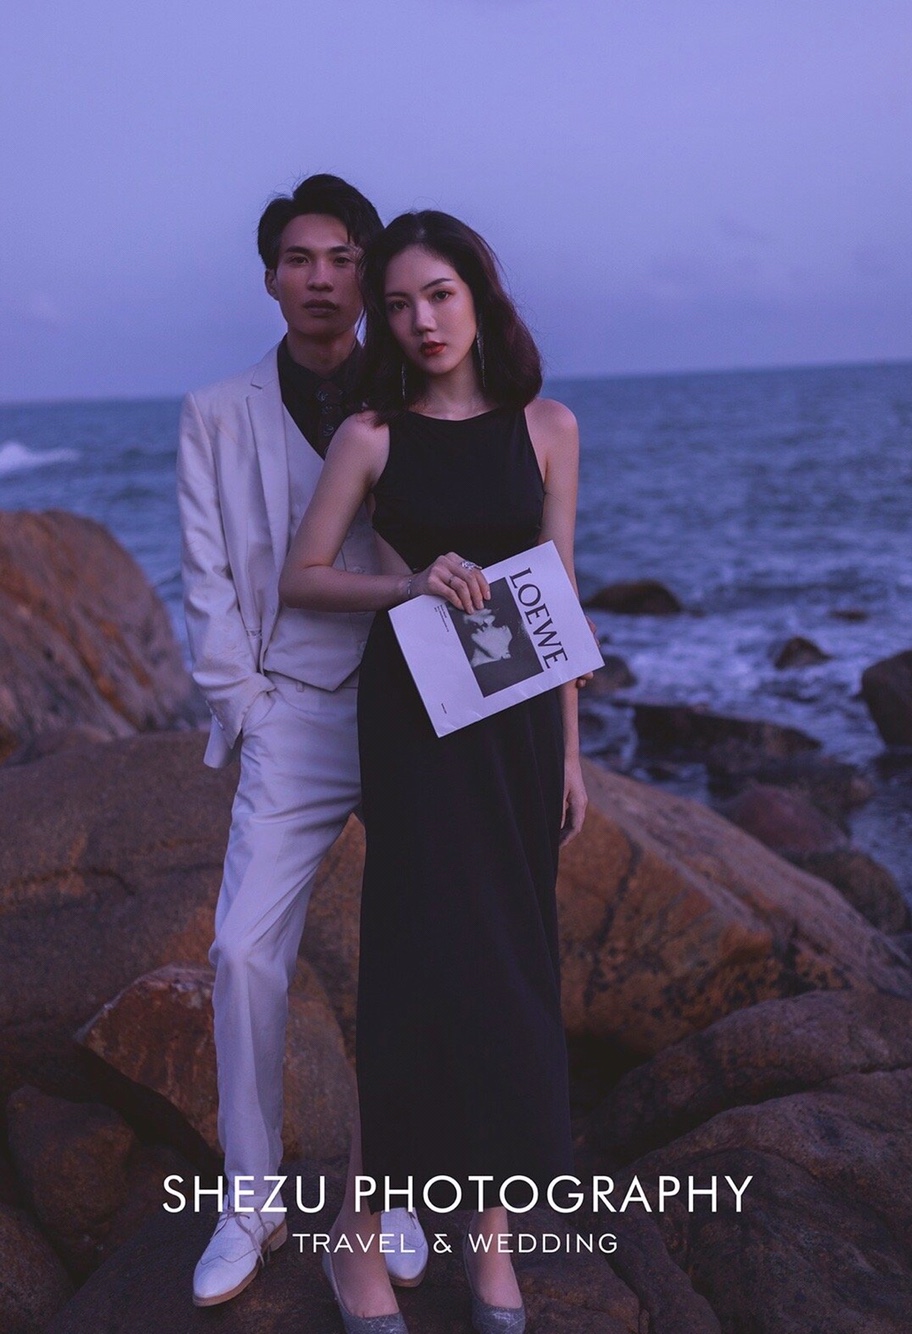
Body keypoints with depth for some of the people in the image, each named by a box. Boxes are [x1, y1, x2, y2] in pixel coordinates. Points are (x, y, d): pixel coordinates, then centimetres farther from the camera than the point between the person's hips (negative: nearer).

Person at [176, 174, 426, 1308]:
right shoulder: (217, 416, 7)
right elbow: (209, 579, 6)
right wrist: (243, 710, -2)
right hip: (293, 718, 0)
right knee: (245, 950, -7)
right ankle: (251, 1203, 12)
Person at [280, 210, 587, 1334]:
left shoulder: (546, 427, 5)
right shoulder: (371, 435, 0)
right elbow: (299, 578, 2)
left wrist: (570, 747, 5)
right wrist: (408, 584, -15)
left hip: (519, 712, 3)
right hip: (413, 713, -2)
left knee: (510, 962, 7)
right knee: (427, 955, -6)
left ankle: (491, 1229, 23)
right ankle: (357, 1236, 12)